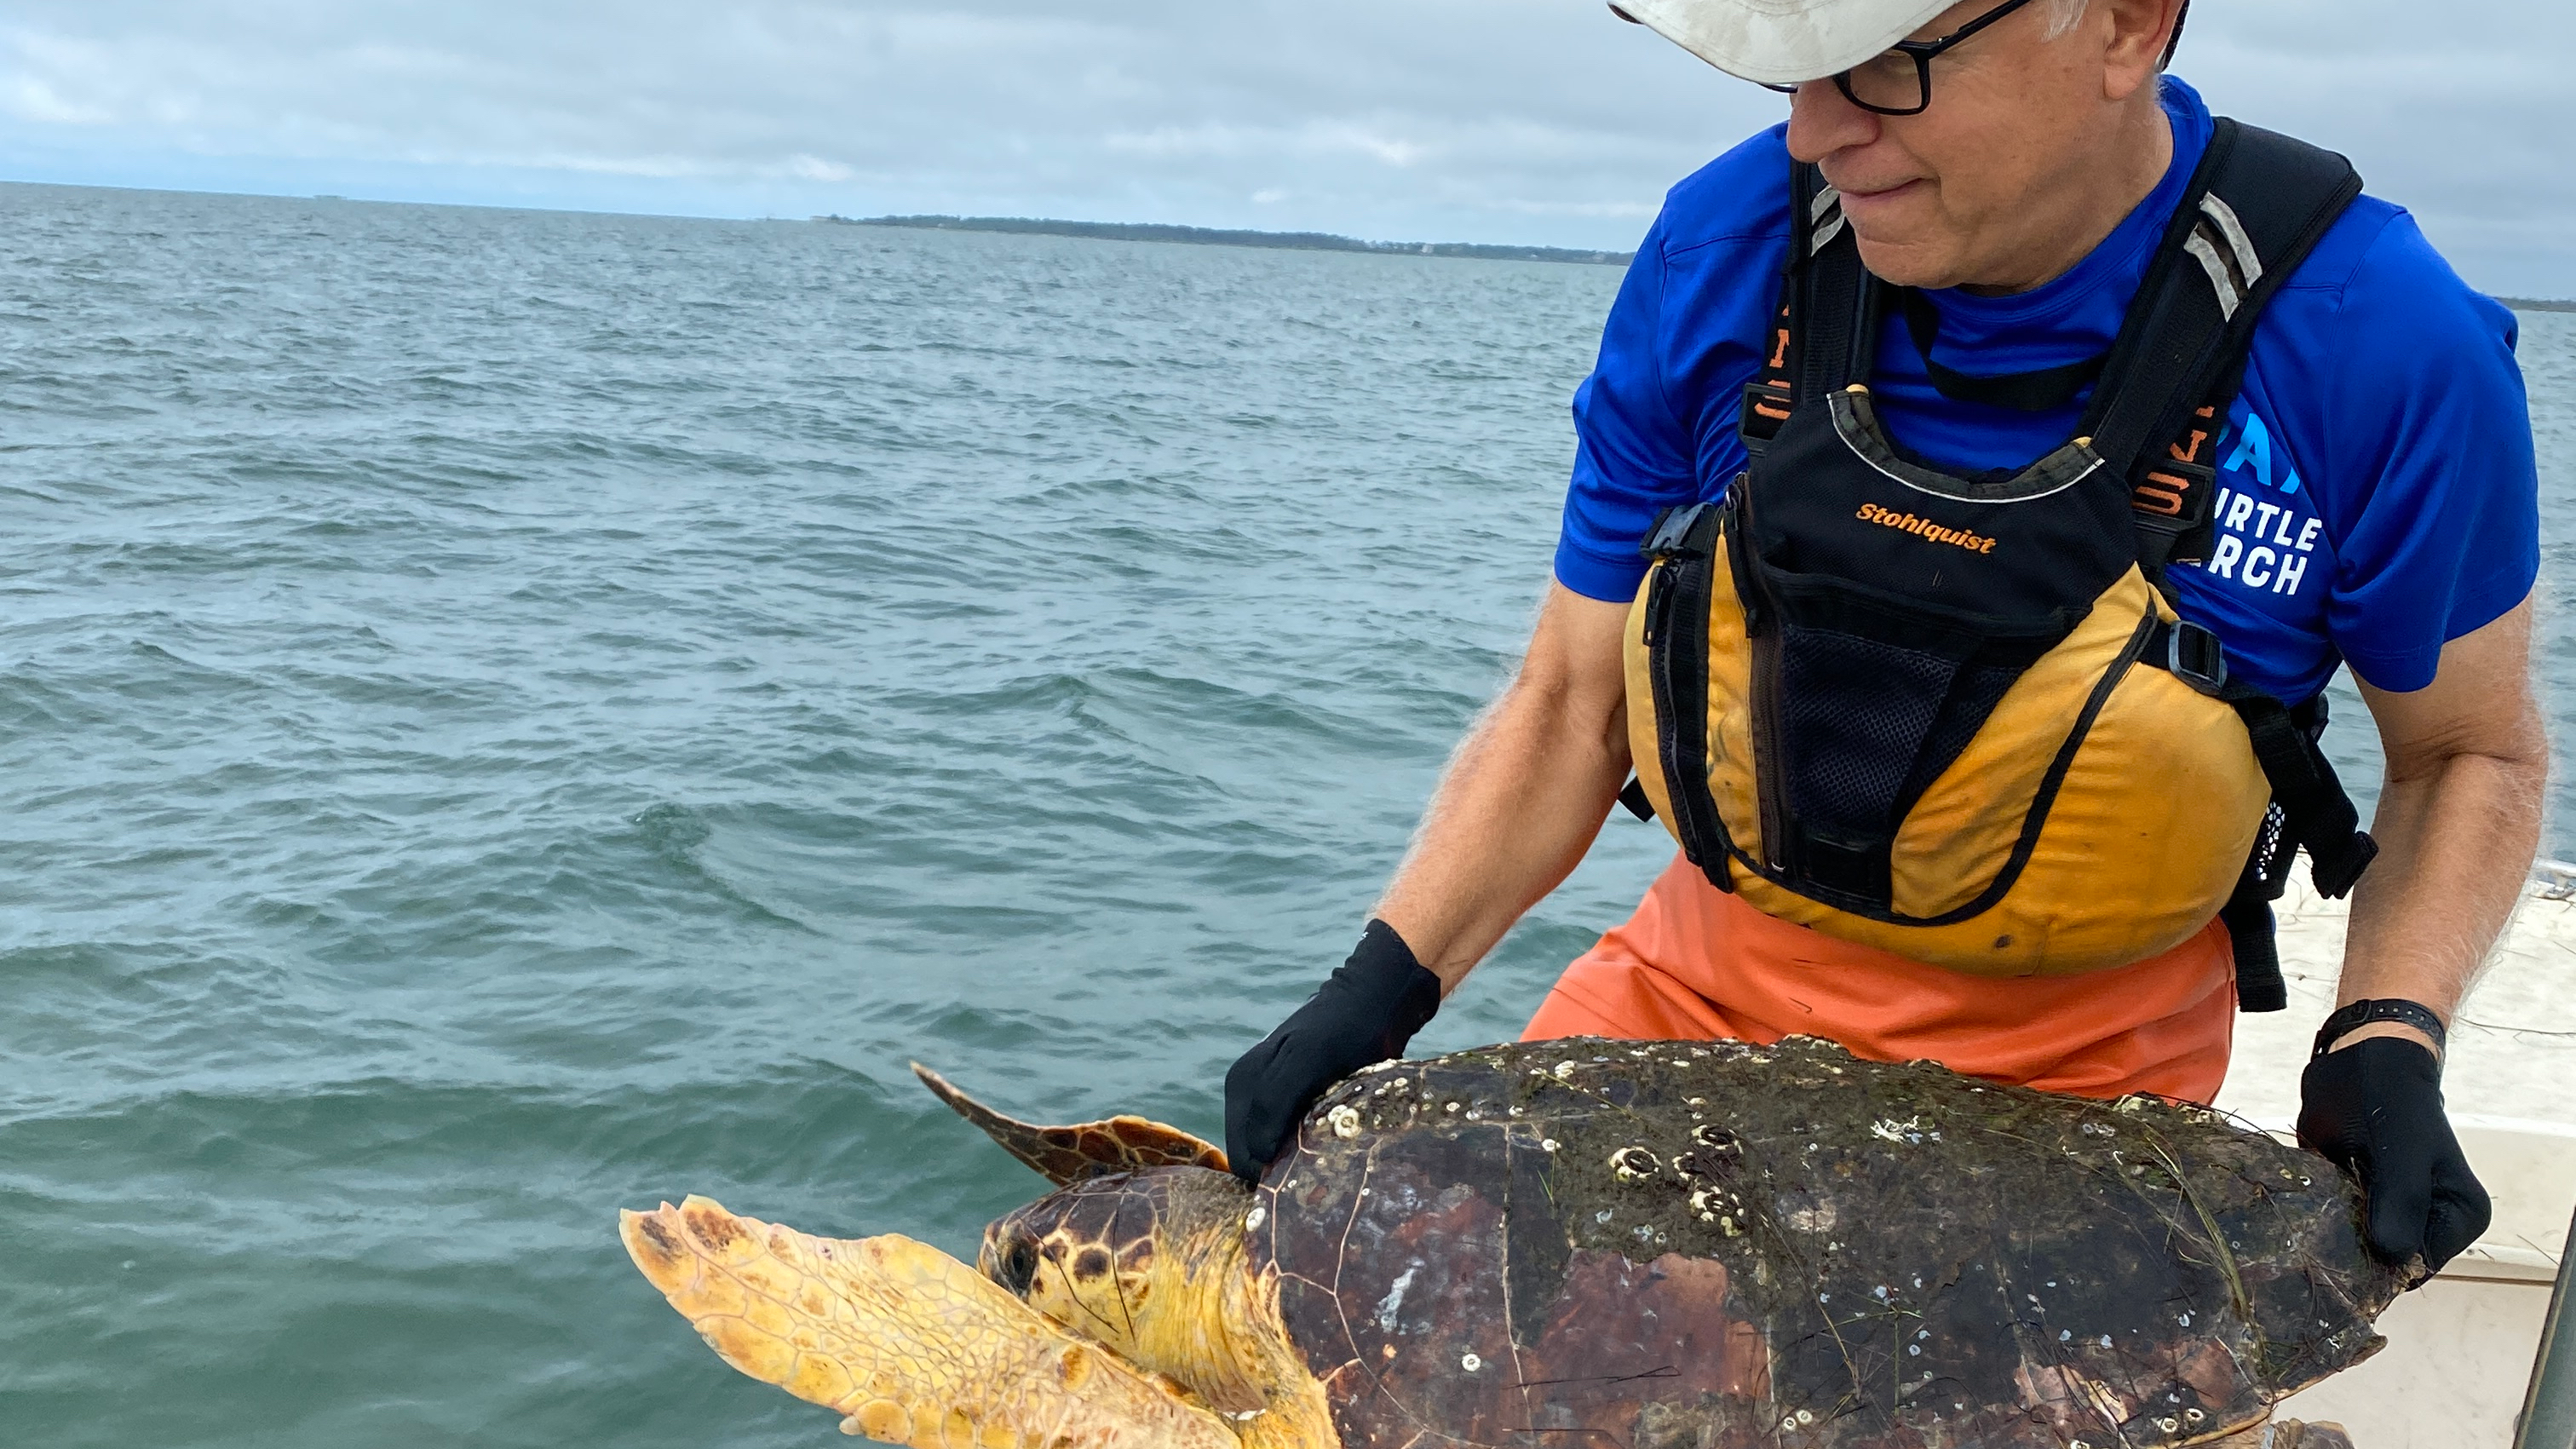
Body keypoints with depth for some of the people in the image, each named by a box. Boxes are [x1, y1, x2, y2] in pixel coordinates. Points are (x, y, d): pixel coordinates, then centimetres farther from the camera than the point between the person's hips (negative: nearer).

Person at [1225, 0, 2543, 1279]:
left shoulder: (2380, 346, -20)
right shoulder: (1724, 251, -13)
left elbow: (2474, 750, -2)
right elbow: (1571, 704, -5)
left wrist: (2385, 1040, -19)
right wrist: (1379, 988, -15)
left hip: (2067, 1076, -2)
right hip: (1703, 983, 3)